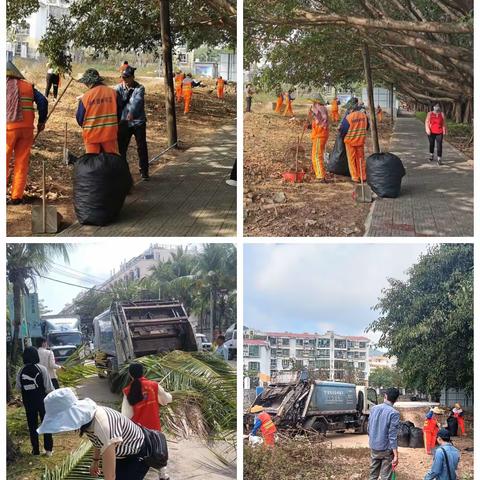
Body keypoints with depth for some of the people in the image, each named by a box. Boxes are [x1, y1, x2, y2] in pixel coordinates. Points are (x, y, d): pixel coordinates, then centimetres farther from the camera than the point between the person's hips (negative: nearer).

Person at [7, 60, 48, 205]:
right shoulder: (28, 86, 9)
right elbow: (43, 102, 1)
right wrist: (41, 121, 10)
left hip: (8, 128, -2)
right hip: (26, 128, 2)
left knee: (4, 162, 7)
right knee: (21, 163, 9)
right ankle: (16, 196, 10)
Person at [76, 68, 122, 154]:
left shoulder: (85, 97, -10)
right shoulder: (113, 93, -6)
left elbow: (80, 119, -2)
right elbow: (119, 112, 4)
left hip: (91, 135, -1)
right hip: (110, 134, 1)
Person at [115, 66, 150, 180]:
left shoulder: (139, 88, -10)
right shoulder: (119, 88, 1)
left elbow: (137, 101, -28)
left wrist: (132, 113, -46)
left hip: (138, 121, -3)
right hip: (124, 122, 3)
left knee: (142, 147, 3)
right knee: (121, 147, 7)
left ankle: (144, 171, 15)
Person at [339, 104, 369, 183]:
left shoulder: (348, 117, -18)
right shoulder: (364, 116, -3)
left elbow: (343, 129, -11)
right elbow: (367, 127, 14)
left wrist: (342, 135, 10)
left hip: (350, 141, -4)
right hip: (361, 140, 4)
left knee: (352, 159, 7)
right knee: (361, 158, 15)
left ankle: (355, 177, 6)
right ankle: (363, 176, 19)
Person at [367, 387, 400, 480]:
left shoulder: (374, 408, 1)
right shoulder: (394, 413, -17)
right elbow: (392, 436, -20)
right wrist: (396, 455, -17)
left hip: (373, 448, 5)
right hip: (386, 449, -5)